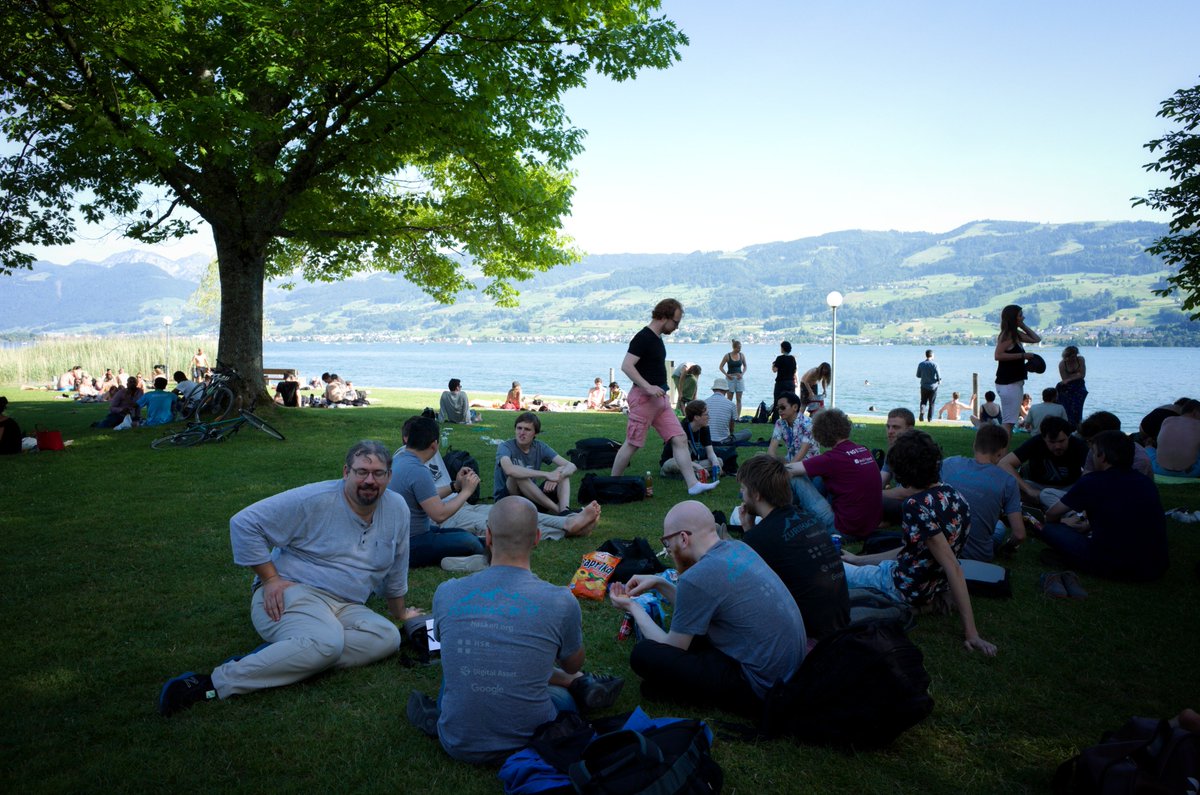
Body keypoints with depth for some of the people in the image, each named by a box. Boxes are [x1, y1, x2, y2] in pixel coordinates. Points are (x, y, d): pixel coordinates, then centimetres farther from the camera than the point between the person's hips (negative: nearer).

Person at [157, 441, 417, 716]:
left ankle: (277, 655, -24)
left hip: (344, 607, 6)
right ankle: (215, 683, -31)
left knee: (388, 637, -24)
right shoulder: (313, 500, -9)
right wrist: (270, 579, -11)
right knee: (325, 642, -37)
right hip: (293, 592, -6)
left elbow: (395, 572, 20)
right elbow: (244, 523, -8)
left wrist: (400, 612, 30)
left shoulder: (397, 509, 5)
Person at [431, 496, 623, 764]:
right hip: (526, 745, -2)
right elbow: (573, 665, 7)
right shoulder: (561, 602, -15)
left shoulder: (446, 593, -9)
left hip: (458, 744, 2)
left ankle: (580, 683, 30)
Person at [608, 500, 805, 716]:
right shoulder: (738, 548, 4)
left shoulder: (696, 578, -21)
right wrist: (659, 584, 16)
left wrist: (633, 607, 7)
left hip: (761, 688, -9)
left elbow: (672, 648, -5)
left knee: (643, 654, -13)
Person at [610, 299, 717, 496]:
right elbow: (626, 366, -23)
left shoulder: (657, 339, 15)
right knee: (632, 444, -1)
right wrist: (648, 387, -28)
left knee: (680, 440, 2)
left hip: (660, 399, 9)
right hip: (643, 397, -9)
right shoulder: (643, 338, -14)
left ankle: (693, 484, 1)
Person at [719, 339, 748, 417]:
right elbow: (720, 367, 0)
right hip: (730, 378, -3)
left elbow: (745, 366, 16)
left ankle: (738, 417, 3)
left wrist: (742, 374, -1)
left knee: (739, 399, 1)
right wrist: (727, 375, -11)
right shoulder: (727, 356, -6)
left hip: (739, 378, 3)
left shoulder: (742, 355, 3)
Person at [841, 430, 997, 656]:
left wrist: (971, 631, -30)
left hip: (906, 589, -9)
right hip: (934, 586, 9)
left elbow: (953, 567, -31)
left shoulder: (916, 506, -28)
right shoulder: (951, 493, -1)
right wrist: (859, 559, 14)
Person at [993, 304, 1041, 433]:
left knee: (1011, 419, 13)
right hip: (1008, 383, -10)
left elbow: (1036, 339, 25)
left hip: (1016, 382, 10)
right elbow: (997, 355, -25)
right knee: (1009, 421, -13)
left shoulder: (1016, 334, 15)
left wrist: (1023, 326, 15)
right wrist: (1022, 355, -21)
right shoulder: (1007, 335, -13)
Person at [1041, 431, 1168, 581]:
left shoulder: (1091, 482, -6)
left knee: (1049, 530, 8)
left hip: (1112, 568, -5)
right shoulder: (1146, 482, 8)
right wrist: (1089, 525, 39)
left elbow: (1051, 514, 9)